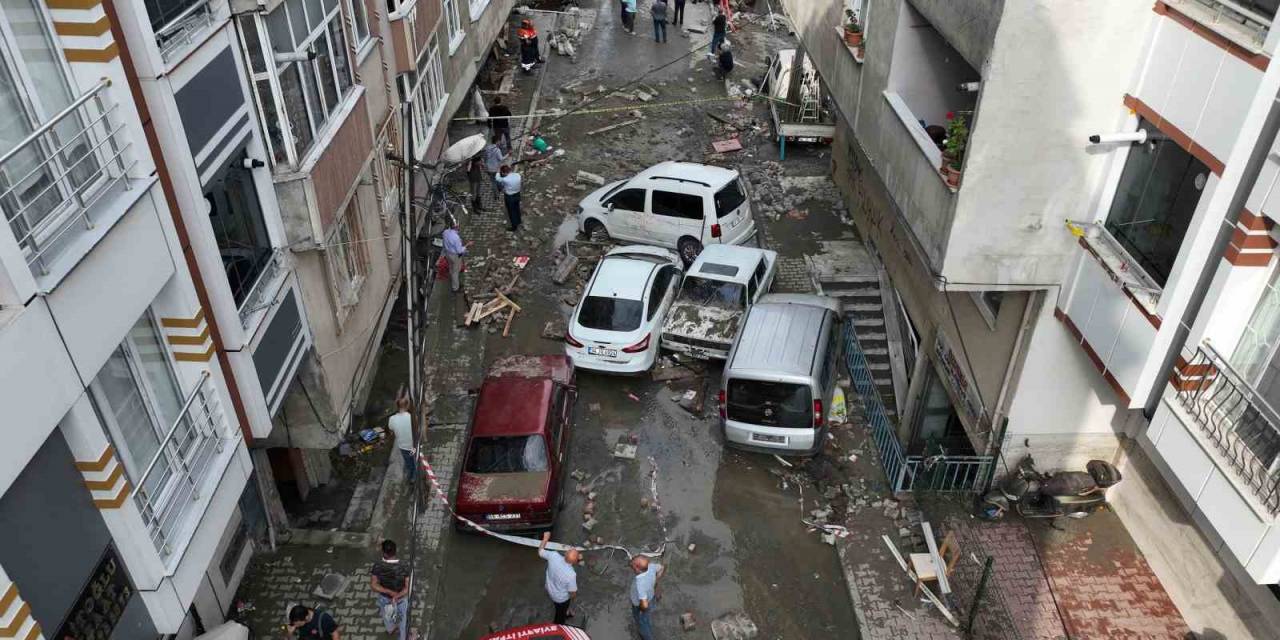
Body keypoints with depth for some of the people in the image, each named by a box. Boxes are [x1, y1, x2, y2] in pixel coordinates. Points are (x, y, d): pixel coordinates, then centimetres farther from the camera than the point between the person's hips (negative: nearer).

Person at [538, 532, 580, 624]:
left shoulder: (554, 555, -32)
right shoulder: (571, 575, -42)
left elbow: (540, 552, -10)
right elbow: (572, 593, -25)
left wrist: (545, 539, 4)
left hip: (550, 590, 6)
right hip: (561, 598, -6)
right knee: (560, 614, 26)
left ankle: (565, 614, 66)